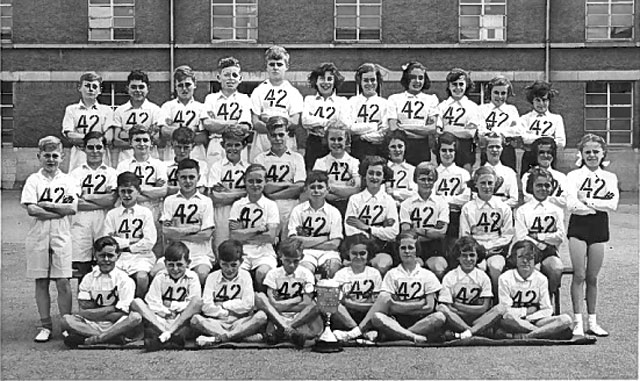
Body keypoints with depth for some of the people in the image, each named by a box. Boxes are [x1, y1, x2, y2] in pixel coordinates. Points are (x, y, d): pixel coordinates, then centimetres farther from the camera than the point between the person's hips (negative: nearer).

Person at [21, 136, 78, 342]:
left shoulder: (67, 181, 7)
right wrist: (60, 211, -9)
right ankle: (45, 326, 15)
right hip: (38, 237, 1)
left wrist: (46, 205, -11)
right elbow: (31, 209, -9)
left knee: (63, 282, -2)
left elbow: (72, 208, -7)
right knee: (41, 282, 6)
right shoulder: (33, 180, 5)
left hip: (61, 237, 0)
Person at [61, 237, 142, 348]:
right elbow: (83, 311, -2)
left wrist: (95, 311, -7)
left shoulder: (125, 280, -1)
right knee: (66, 320, -23)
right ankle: (114, 337, -27)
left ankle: (91, 340, -27)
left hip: (116, 326, -2)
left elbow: (121, 315, -8)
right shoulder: (88, 279, 7)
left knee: (136, 317, -31)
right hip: (91, 325, 2)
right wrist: (111, 309, -8)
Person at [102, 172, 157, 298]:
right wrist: (130, 241, -6)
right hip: (117, 258, 2)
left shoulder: (145, 213, 5)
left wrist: (121, 243, -1)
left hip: (140, 256, -1)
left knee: (142, 277, -31)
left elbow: (149, 242, -5)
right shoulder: (111, 214, 11)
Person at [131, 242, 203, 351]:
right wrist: (165, 311, -15)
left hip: (183, 320, -2)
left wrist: (171, 305, -9)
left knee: (198, 301, -28)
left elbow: (195, 303, -8)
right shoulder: (160, 277, 7)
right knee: (136, 302, -20)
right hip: (159, 321, 2)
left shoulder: (192, 278, 3)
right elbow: (152, 303, 0)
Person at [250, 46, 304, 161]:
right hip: (261, 144, 1)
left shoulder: (293, 92, 9)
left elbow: (294, 123, -2)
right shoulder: (258, 91, 10)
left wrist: (269, 119, -9)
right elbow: (255, 123, 0)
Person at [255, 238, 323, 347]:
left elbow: (307, 303, -5)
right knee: (259, 297, -24)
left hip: (300, 316, -1)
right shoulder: (273, 273, 4)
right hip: (277, 315, 1)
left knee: (314, 306, -31)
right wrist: (297, 301, -9)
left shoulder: (306, 274, 3)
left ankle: (280, 331, -37)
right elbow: (272, 302, -6)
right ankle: (289, 330, -39)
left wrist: (283, 304, -7)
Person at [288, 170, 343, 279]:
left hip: (327, 252, 1)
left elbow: (334, 244, -1)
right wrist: (324, 238, -5)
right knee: (306, 269, -32)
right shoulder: (298, 210, 5)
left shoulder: (334, 212, 7)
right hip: (305, 253, -1)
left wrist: (307, 242, -5)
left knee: (333, 268, -30)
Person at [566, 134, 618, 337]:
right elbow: (571, 204, -11)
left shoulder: (610, 178, 10)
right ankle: (578, 322, 1)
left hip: (600, 227, 2)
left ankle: (592, 321, 15)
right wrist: (599, 204, -9)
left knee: (592, 277, 6)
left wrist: (587, 200, -11)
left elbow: (613, 204, -5)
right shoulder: (574, 175, 3)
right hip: (578, 226, -2)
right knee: (579, 275, -4)